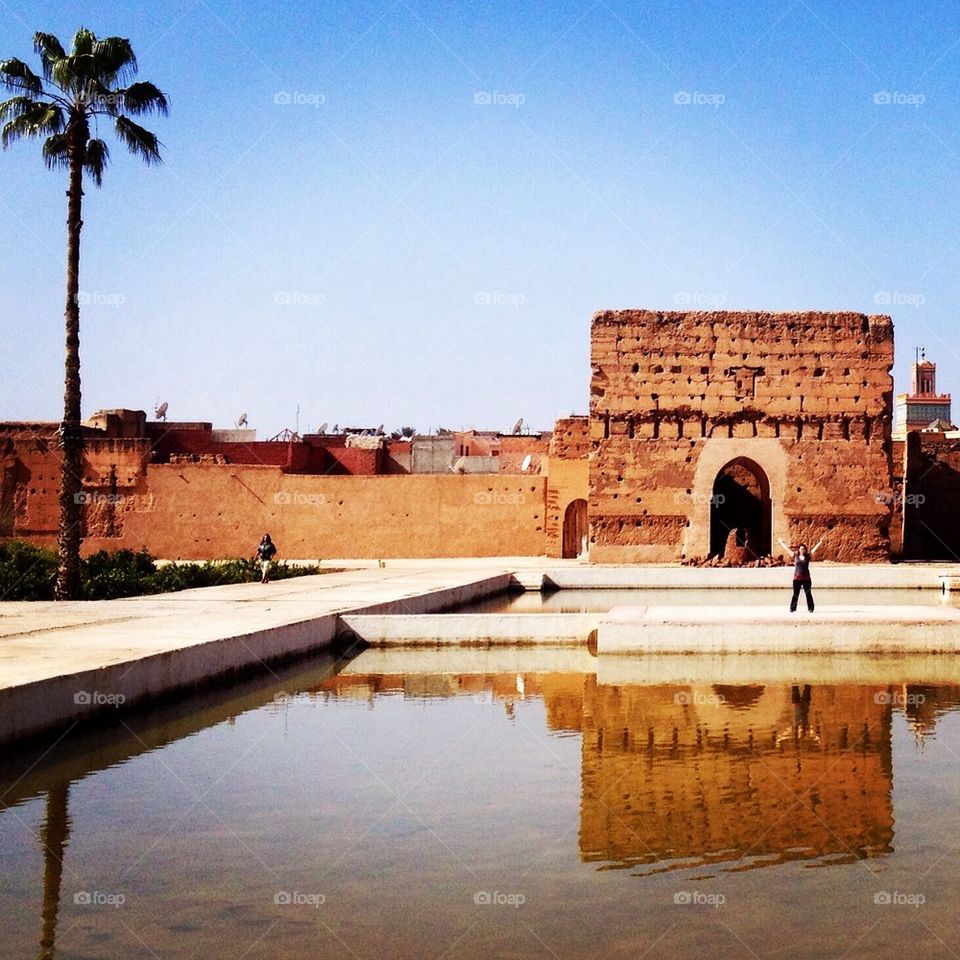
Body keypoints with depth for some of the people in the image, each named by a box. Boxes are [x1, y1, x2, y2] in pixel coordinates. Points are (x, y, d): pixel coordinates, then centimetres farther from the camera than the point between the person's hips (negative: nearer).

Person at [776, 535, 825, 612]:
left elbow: (815, 549, 4)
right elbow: (787, 548, 14)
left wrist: (820, 542, -1)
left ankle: (810, 608, 6)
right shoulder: (795, 556, 5)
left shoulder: (808, 556, 4)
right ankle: (792, 609, 5)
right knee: (795, 594, 3)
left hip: (806, 578, 0)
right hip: (796, 578, 0)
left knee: (808, 594, 3)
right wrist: (781, 542, 21)